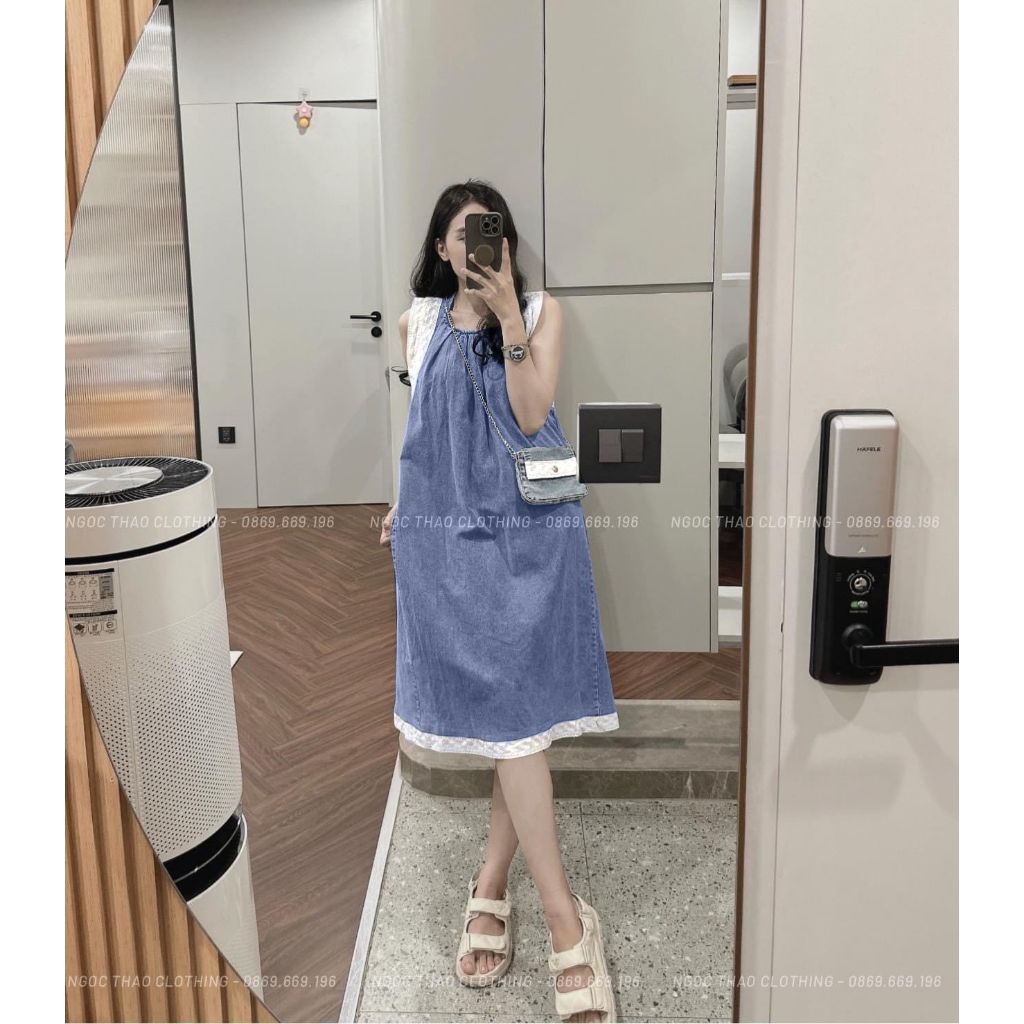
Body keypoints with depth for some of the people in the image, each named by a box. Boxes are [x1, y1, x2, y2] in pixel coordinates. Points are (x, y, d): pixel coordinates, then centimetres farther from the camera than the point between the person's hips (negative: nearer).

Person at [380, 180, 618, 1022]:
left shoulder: (541, 311, 5)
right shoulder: (420, 322, 12)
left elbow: (530, 416, -8)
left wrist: (508, 318, -14)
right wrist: (406, 502, 20)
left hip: (528, 527, 0)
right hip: (446, 531, 1)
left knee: (521, 704, -3)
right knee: (505, 710, -5)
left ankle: (492, 882, 17)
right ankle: (567, 923, 0)